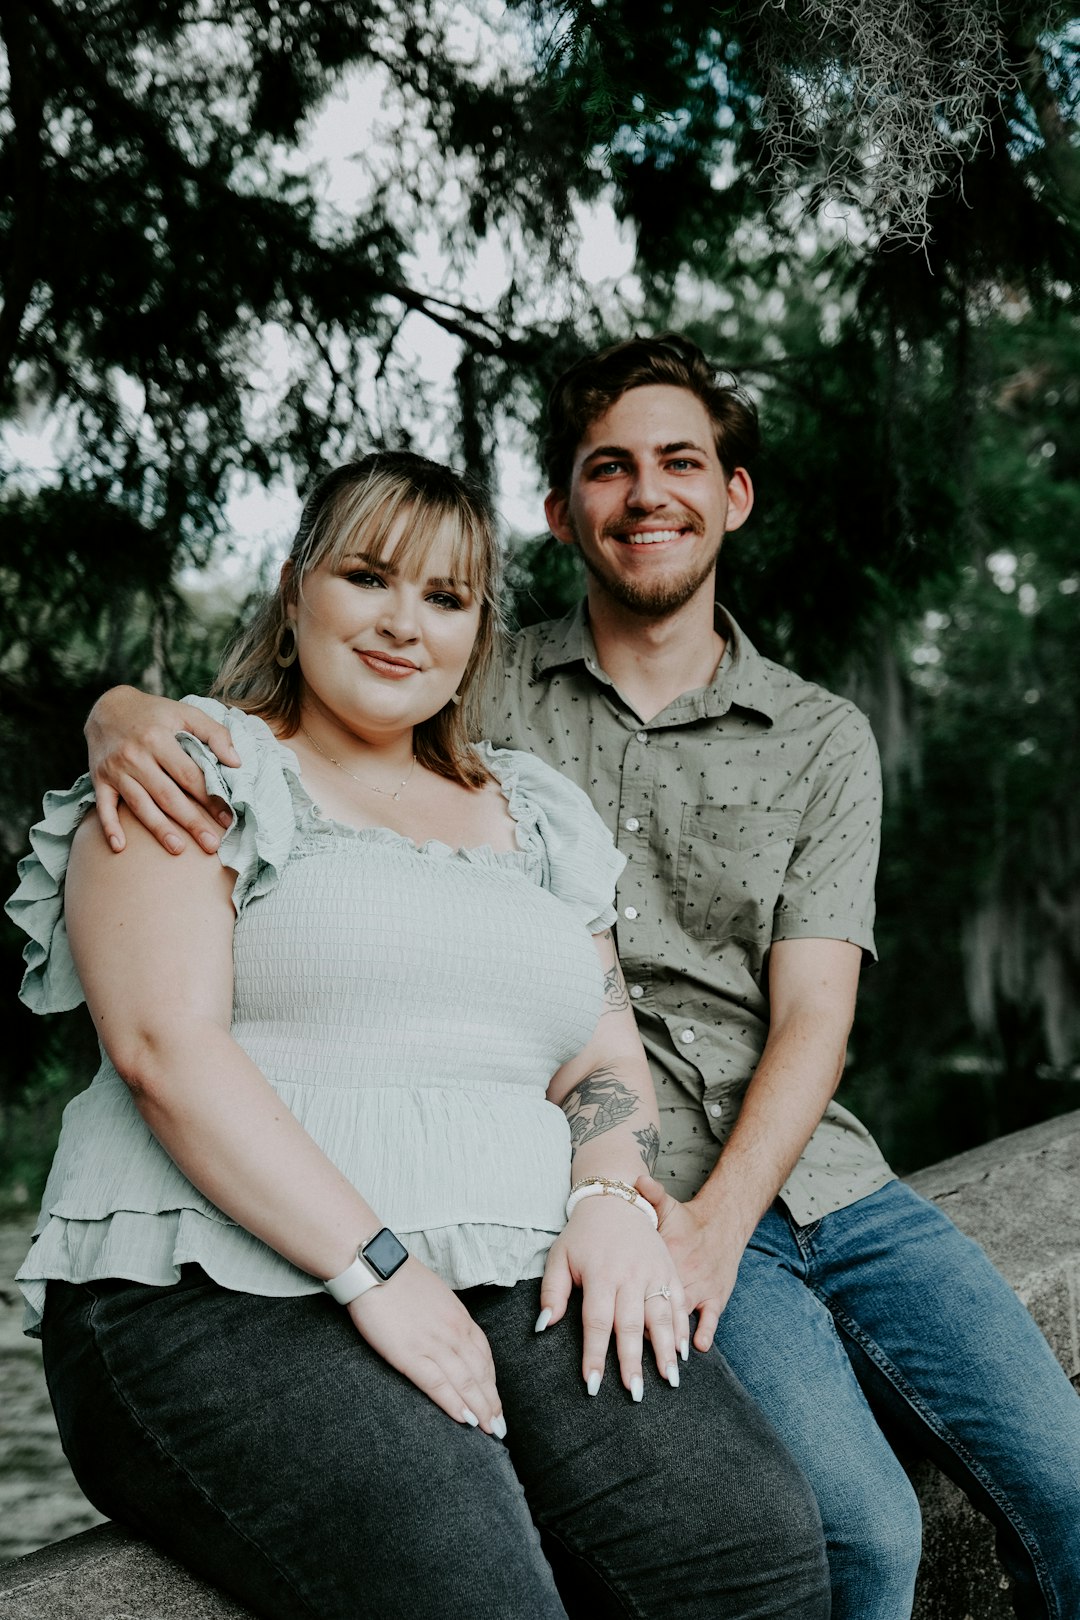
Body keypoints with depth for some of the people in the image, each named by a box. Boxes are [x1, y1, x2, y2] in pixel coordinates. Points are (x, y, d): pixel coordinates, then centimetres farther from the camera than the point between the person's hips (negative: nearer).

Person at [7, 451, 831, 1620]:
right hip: (218, 1294, -4)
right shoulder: (200, 771, 6)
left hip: (514, 1289, 5)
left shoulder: (532, 816, 22)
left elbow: (606, 1059, 19)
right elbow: (163, 1043, -8)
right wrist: (375, 1269, -16)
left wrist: (611, 1197, -5)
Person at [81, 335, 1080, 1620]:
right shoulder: (480, 697, 7)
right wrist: (126, 717, -19)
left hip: (816, 1176, 3)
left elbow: (812, 1019, 0)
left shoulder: (824, 741, 10)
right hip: (620, 1196, -3)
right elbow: (245, 726, 6)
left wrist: (718, 1220, -16)